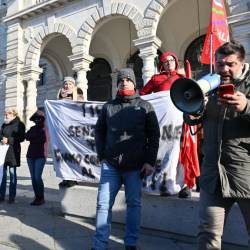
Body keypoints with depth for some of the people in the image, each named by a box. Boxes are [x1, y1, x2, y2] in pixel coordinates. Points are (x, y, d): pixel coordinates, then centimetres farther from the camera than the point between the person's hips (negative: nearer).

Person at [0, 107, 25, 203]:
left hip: (13, 151, -4)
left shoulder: (19, 124, -1)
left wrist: (9, 140, -16)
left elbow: (21, 138, -8)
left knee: (12, 174, 2)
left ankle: (12, 197, 9)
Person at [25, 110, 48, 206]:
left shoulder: (44, 129, -1)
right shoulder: (33, 128, 16)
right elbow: (26, 137, 1)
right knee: (33, 177, 6)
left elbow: (42, 139, -16)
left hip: (40, 156, -6)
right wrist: (36, 139, -12)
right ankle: (37, 197, 15)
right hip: (30, 155, 6)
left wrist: (31, 138, -4)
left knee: (37, 177, -10)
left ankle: (41, 198, 2)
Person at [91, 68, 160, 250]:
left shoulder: (145, 107, 4)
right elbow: (99, 131, 14)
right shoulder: (109, 106, 9)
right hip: (110, 165, 2)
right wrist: (102, 156, 4)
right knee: (104, 204, 3)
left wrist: (150, 161, -6)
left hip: (135, 166, -1)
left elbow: (154, 135, 1)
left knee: (134, 204, 8)